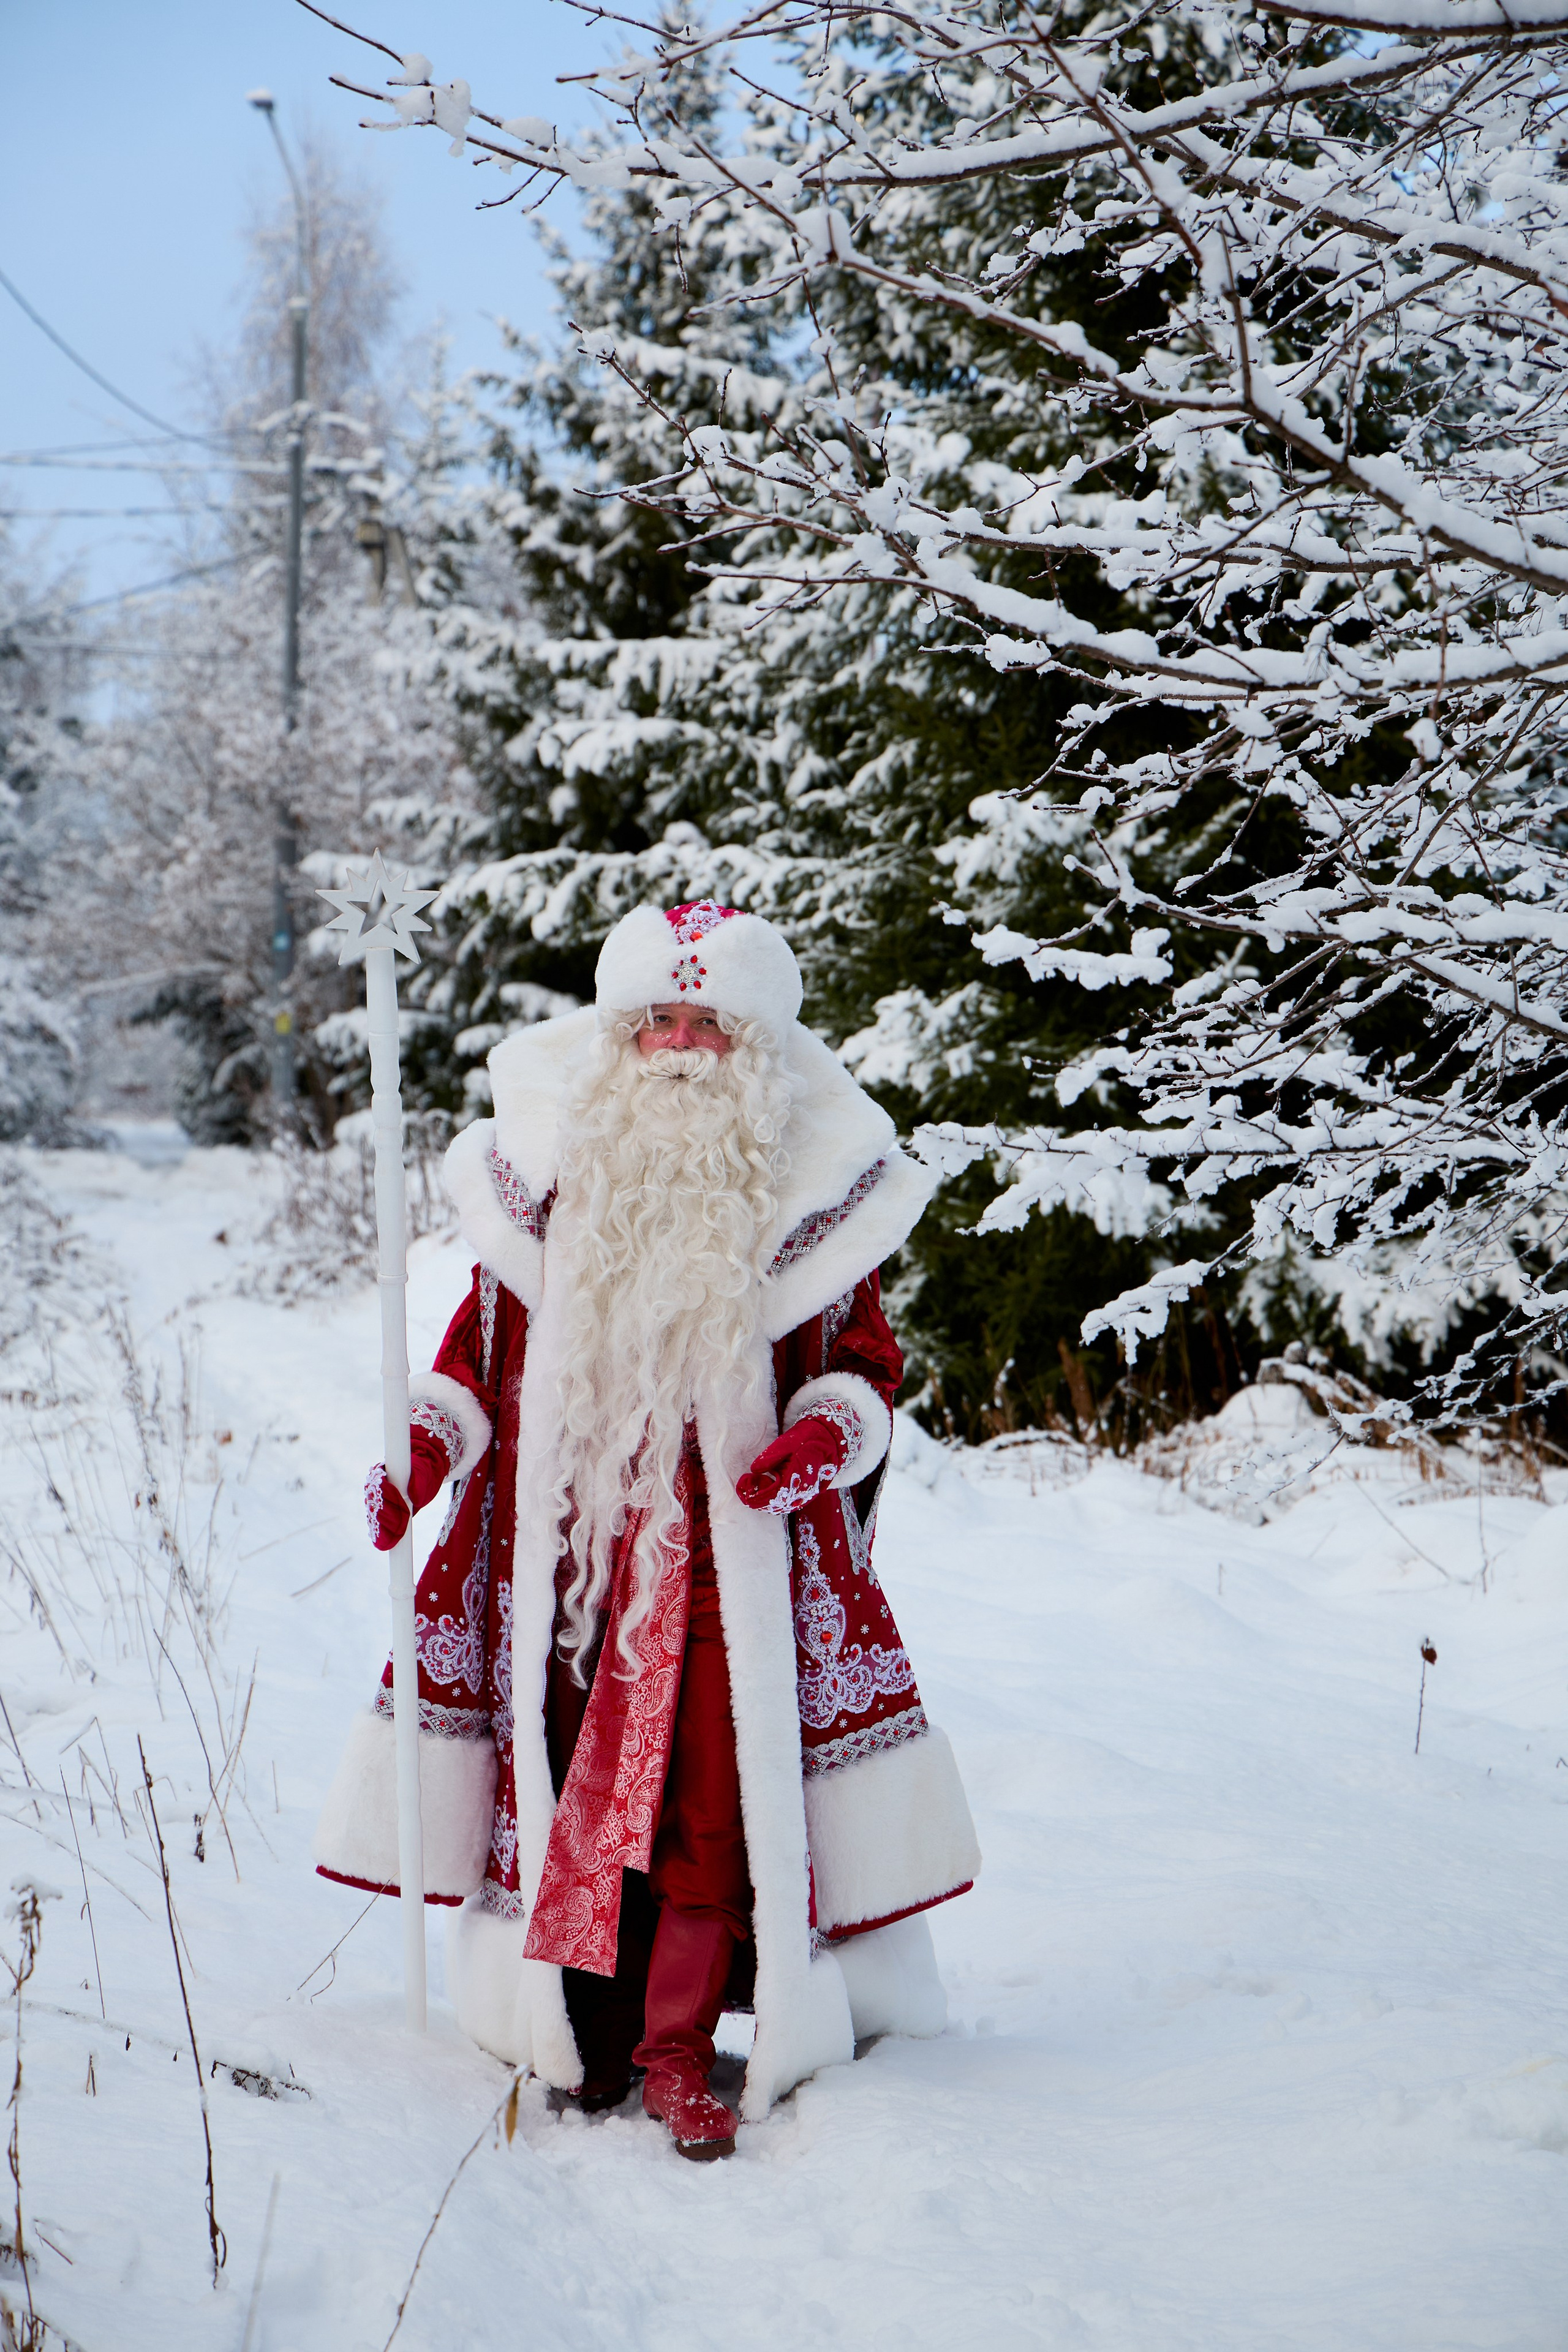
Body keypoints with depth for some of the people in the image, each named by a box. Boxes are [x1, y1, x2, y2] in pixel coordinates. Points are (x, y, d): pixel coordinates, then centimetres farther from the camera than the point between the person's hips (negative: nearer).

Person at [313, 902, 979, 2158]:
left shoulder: (806, 1183, 2)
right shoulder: (547, 1169, 5)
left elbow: (864, 1358, 8)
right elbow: (486, 1341, 13)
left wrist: (827, 1431, -12)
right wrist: (426, 1443, -1)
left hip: (726, 1544, -2)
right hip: (565, 1531, 2)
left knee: (711, 1789, -9)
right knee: (566, 1767, 3)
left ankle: (678, 2051, 1)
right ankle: (584, 2025, 16)